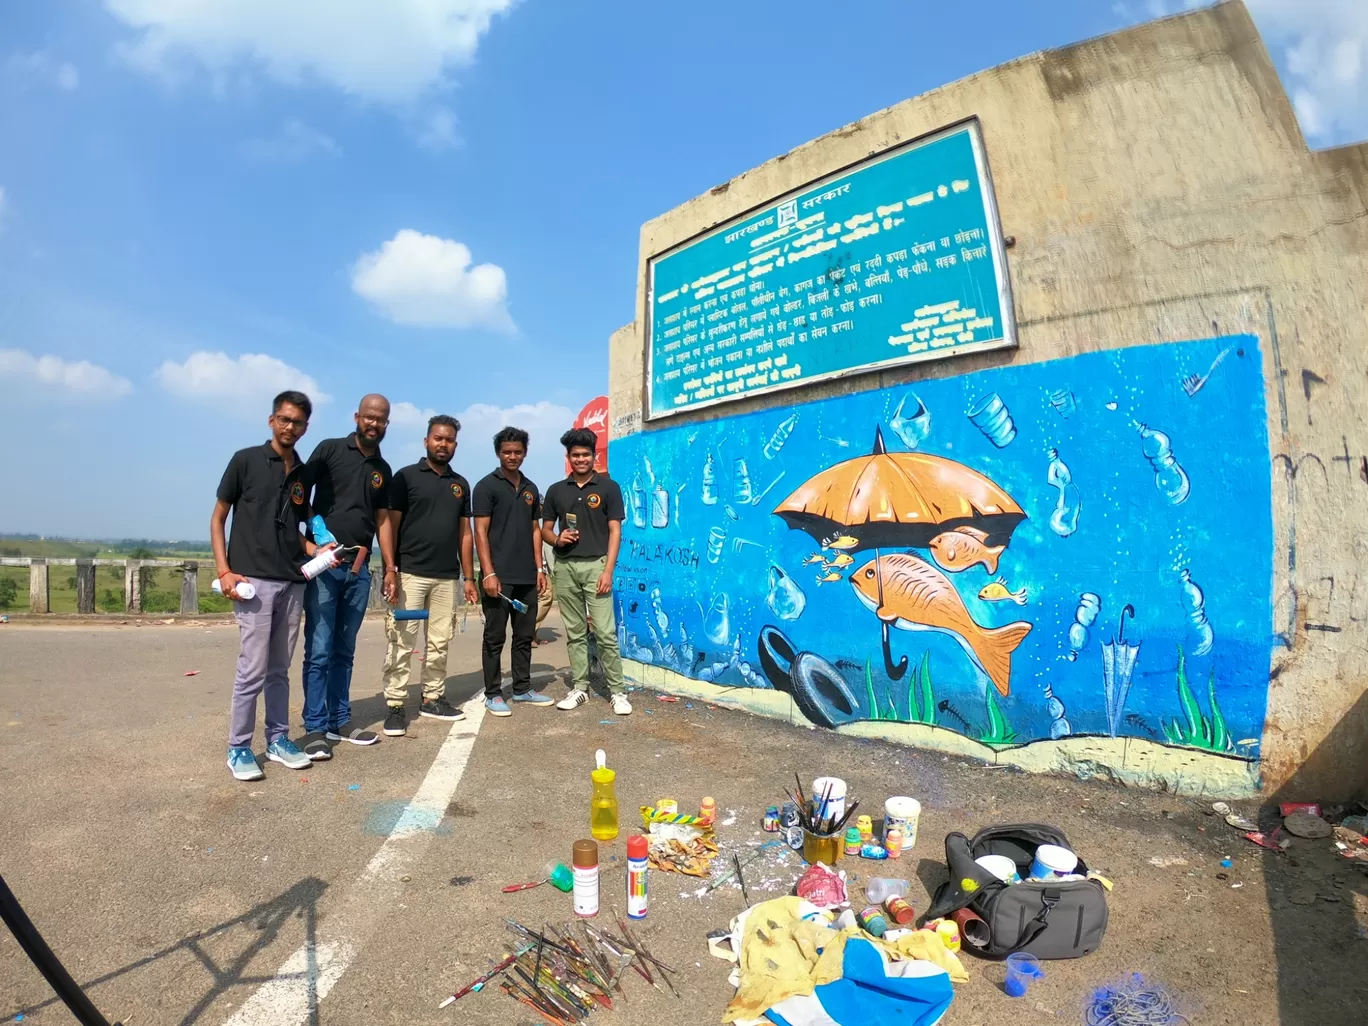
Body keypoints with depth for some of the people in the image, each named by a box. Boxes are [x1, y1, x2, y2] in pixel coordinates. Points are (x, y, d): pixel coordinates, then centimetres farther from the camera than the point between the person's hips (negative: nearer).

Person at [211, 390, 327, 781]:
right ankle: (238, 748, 11)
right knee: (253, 669, -4)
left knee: (279, 669, 13)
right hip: (253, 581, -5)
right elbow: (218, 519, 0)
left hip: (293, 583, 5)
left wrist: (316, 551, -1)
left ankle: (278, 739, 23)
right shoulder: (245, 460, -2)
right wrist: (224, 571, -9)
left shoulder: (303, 475, 12)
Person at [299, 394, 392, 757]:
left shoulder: (383, 470, 13)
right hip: (323, 563, -4)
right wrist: (314, 534, -12)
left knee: (344, 652, 12)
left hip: (359, 568, 5)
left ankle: (340, 720, 20)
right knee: (319, 652, -3)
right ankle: (315, 727, 6)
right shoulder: (329, 449, -1)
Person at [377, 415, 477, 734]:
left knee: (440, 643, 10)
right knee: (402, 643, -2)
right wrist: (390, 568, -14)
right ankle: (395, 706, 6)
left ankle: (433, 699, 22)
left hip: (448, 577, 4)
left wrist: (469, 577, 11)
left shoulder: (461, 484, 13)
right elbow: (388, 524, -4)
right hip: (409, 574, -4)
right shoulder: (406, 476, 0)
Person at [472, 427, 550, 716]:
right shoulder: (487, 486, -3)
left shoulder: (531, 489, 14)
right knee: (495, 638, 3)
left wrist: (539, 568, 10)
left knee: (525, 636, 12)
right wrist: (488, 573, -15)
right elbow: (480, 532, -8)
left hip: (527, 577, 6)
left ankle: (522, 688, 24)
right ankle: (493, 694, 13)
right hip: (498, 576, -6)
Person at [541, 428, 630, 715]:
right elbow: (545, 529, 14)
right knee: (574, 633, 10)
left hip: (595, 565, -3)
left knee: (605, 633, -6)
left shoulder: (608, 487, 0)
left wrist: (608, 570, -12)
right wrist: (557, 539, -10)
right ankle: (579, 688, 20)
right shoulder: (556, 490, 10)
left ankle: (618, 691, 4)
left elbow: (615, 531, -3)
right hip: (565, 568, 4)